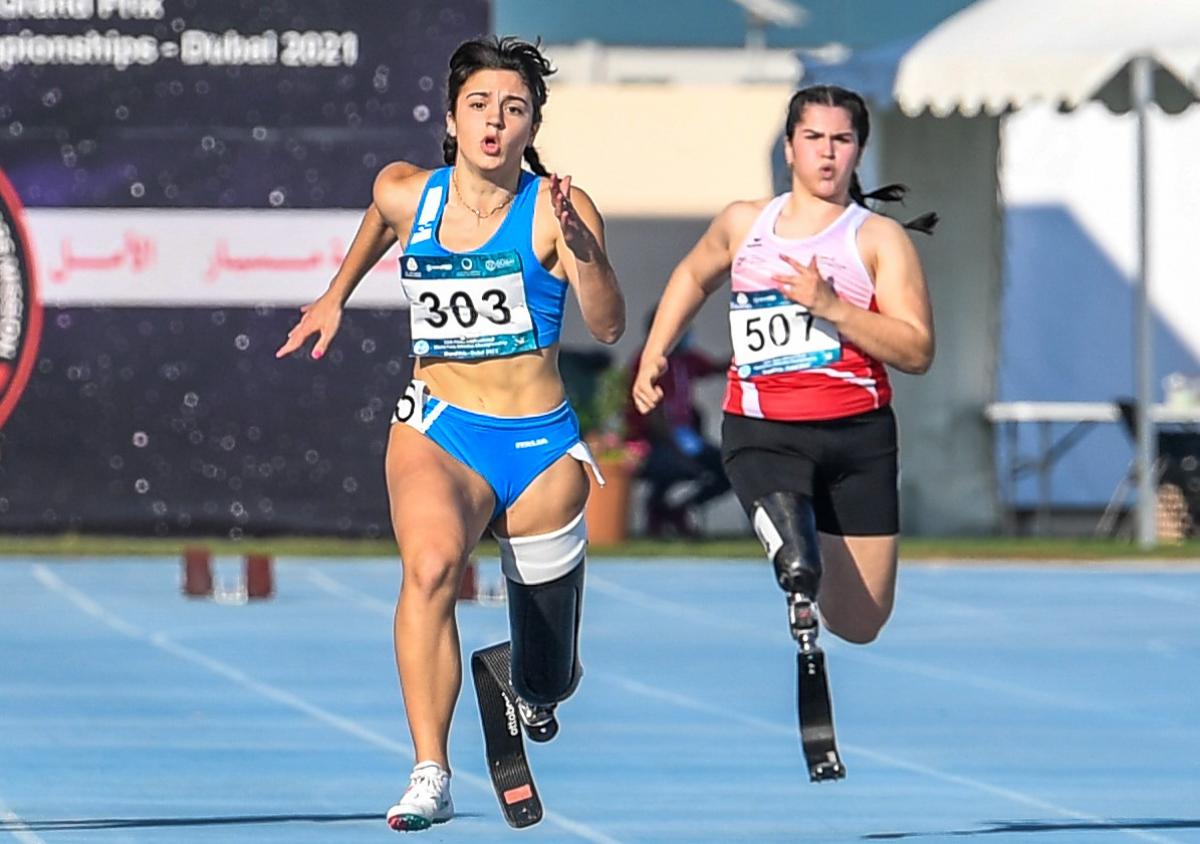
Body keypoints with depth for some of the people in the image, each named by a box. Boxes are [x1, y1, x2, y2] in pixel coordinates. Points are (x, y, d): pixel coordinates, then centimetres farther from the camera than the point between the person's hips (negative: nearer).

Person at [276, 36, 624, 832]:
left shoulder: (556, 207, -9)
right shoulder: (405, 193, 0)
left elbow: (609, 327, -21)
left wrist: (578, 244, -35)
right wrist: (337, 294, 35)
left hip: (540, 446, -1)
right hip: (438, 429, 1)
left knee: (548, 678, 10)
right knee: (431, 564, -35)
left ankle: (531, 690, 51)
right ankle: (430, 775, -33)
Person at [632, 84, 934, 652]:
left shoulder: (880, 238, 1)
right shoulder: (743, 224, 11)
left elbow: (918, 352, -9)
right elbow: (694, 276, 34)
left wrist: (832, 307, -19)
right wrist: (654, 354, 23)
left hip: (858, 434, -1)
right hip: (761, 431, 1)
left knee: (859, 627, 7)